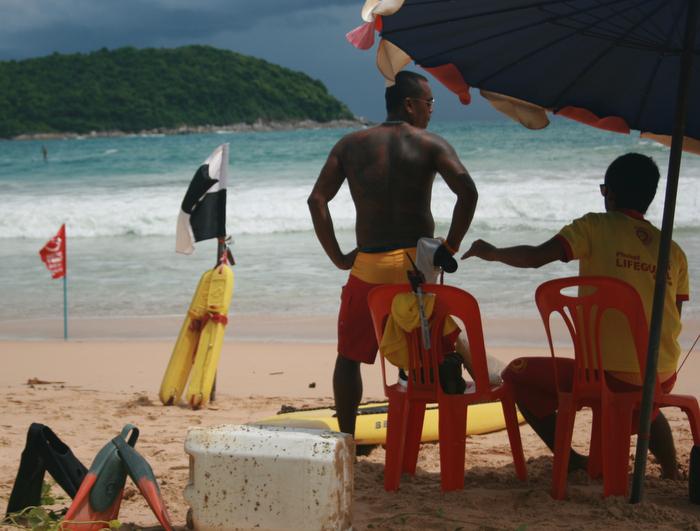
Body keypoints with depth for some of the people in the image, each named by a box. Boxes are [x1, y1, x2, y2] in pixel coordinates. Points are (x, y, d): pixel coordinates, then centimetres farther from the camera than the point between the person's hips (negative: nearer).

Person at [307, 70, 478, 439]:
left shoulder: (351, 144, 8)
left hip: (370, 265, 1)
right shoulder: (430, 144, 0)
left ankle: (347, 440, 11)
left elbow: (317, 199, 0)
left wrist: (337, 257, 3)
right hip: (420, 264, -1)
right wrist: (451, 246, -6)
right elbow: (467, 192, -15)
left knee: (349, 356, 12)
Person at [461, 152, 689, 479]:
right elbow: (674, 320, 11)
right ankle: (670, 467, 27)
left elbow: (536, 257, -13)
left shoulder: (596, 228, -4)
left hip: (609, 375, -6)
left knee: (517, 375, 13)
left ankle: (571, 460, 7)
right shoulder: (674, 251, 9)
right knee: (638, 399, 43)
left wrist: (492, 253, 5)